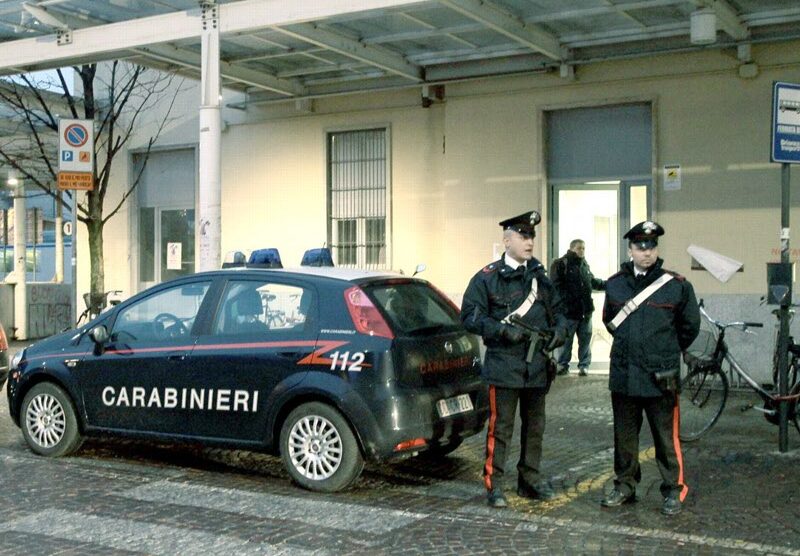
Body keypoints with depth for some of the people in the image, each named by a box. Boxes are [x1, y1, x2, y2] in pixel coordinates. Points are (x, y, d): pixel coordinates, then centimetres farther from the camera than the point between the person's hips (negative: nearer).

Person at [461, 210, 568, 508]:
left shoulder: (539, 277, 13)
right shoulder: (487, 278, -4)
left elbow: (557, 310, 20)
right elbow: (469, 315, -8)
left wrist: (559, 330, -2)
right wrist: (502, 329, -20)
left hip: (537, 366, 6)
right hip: (504, 365, -6)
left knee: (535, 425, 14)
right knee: (501, 426, -3)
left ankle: (530, 480, 27)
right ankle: (493, 485, 6)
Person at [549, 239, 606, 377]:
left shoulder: (584, 265, 16)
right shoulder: (561, 264, -8)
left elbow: (593, 282, 30)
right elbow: (556, 287, -13)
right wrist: (564, 302, -21)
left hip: (585, 310, 7)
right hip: (569, 310, -6)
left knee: (585, 339, 8)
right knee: (566, 339, 2)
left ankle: (584, 365, 17)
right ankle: (563, 365, 13)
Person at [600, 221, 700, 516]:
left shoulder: (677, 286, -4)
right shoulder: (615, 284, 6)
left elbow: (690, 326, 8)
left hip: (661, 377, -3)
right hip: (623, 375, 4)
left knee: (666, 437, 3)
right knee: (624, 436, 13)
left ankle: (674, 490, 16)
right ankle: (625, 486, 26)